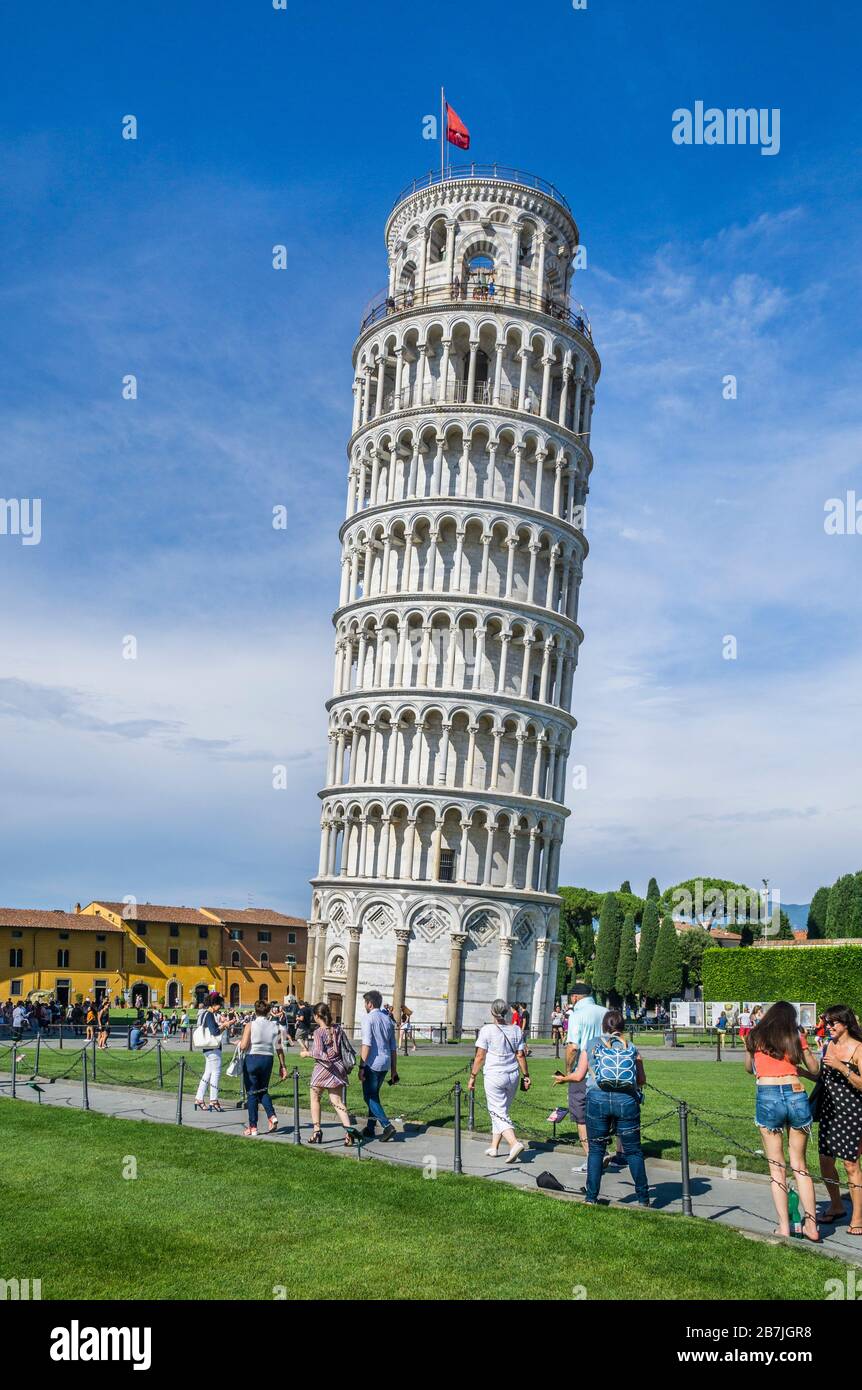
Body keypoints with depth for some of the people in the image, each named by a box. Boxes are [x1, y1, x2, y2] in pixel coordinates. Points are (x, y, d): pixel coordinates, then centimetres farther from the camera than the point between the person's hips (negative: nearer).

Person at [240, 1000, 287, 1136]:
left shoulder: (250, 1026, -9)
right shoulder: (274, 1026, 1)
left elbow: (244, 1046, -15)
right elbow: (279, 1048, 2)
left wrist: (239, 1044, 8)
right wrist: (282, 1065, 9)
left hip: (252, 1059, -3)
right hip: (267, 1060, 3)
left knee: (252, 1093, 7)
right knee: (263, 1091, 21)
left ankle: (253, 1127, 10)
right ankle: (272, 1116, 0)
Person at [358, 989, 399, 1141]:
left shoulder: (368, 1018, -8)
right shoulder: (388, 1019, 13)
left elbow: (366, 1044, -17)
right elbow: (393, 1048, 16)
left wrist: (362, 1067, -16)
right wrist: (394, 1071, 20)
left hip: (372, 1064, -7)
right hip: (385, 1064, 7)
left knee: (369, 1097, 1)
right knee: (373, 1095, 18)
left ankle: (387, 1125, -12)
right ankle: (370, 1129, 22)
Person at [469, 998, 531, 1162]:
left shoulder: (487, 1030, -9)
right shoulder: (516, 1030, 4)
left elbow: (480, 1057, -9)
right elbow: (520, 1055, 4)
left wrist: (472, 1077, -1)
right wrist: (526, 1075, 12)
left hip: (494, 1076, -5)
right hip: (513, 1076, 5)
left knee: (498, 1113, -2)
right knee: (501, 1111, 18)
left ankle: (515, 1143, -20)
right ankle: (494, 1147, 23)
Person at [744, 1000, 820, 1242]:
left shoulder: (754, 1037, 11)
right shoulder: (796, 1036, 10)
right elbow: (815, 1070, 14)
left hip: (768, 1097, -1)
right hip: (797, 1095, 1)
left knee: (777, 1167, 7)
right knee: (800, 1165, 13)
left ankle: (784, 1227, 5)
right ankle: (811, 1226, 13)